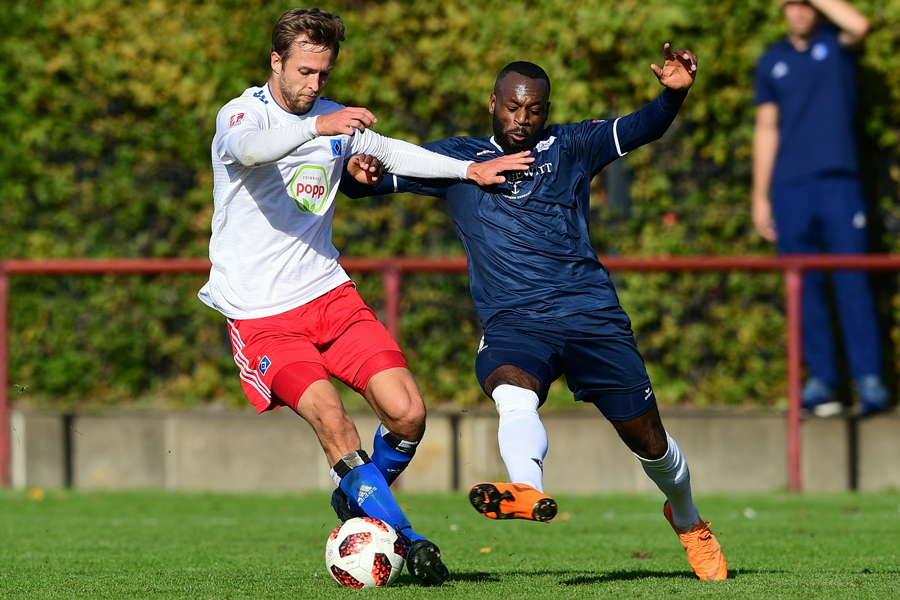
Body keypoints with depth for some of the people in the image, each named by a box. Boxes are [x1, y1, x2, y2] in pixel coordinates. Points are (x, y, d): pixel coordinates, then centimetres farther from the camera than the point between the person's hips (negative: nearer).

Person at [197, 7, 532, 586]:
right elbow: (248, 147, -32)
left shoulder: (336, 120, 11)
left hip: (328, 293, 6)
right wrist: (317, 127, -48)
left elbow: (390, 151, 27)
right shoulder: (240, 113, -9)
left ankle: (358, 501, 17)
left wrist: (469, 169, 20)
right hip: (260, 312, -6)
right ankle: (406, 541, -15)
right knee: (330, 416, -24)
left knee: (407, 412, -10)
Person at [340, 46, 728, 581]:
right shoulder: (456, 159, 13)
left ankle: (688, 522, 35)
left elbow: (640, 129, -1)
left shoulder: (569, 149, 12)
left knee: (648, 439, 6)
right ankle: (528, 492, -62)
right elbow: (364, 180, 11)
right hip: (512, 321, 0)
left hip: (592, 315, 0)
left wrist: (673, 95, -22)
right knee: (513, 395, -35)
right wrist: (361, 171, -14)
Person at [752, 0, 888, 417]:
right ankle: (820, 379, 8)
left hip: (839, 183, -3)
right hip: (790, 190, 3)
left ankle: (869, 379, -9)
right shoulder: (772, 62, 14)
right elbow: (767, 129, 14)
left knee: (852, 283, -8)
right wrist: (760, 196, 9)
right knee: (805, 287, 3)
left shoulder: (835, 45, 6)